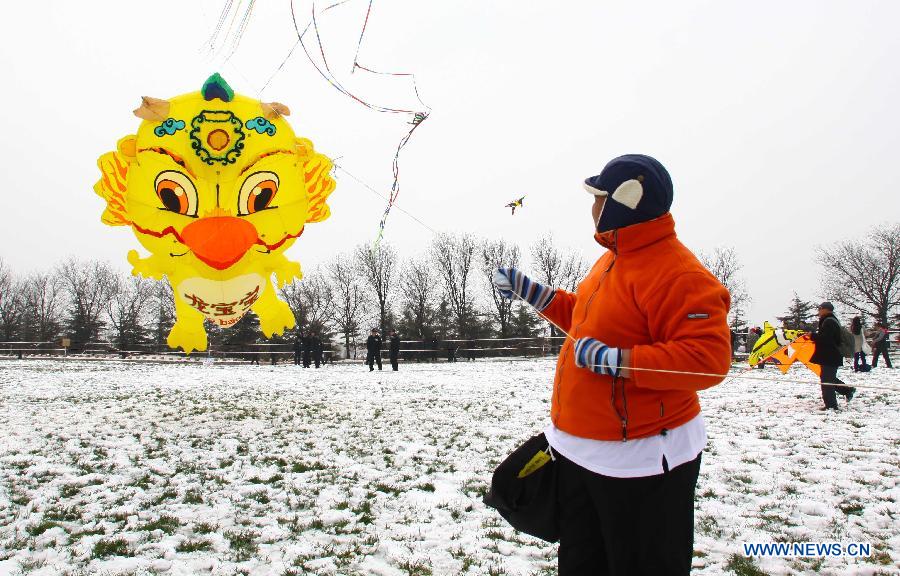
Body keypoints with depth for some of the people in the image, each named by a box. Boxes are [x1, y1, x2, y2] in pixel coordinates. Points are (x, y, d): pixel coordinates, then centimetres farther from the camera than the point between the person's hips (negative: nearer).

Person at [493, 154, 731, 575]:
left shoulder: (676, 272, -22)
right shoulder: (613, 258, 9)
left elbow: (708, 358, -28)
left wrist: (617, 361, -30)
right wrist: (528, 291, 19)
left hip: (640, 462, -9)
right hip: (577, 449, 10)